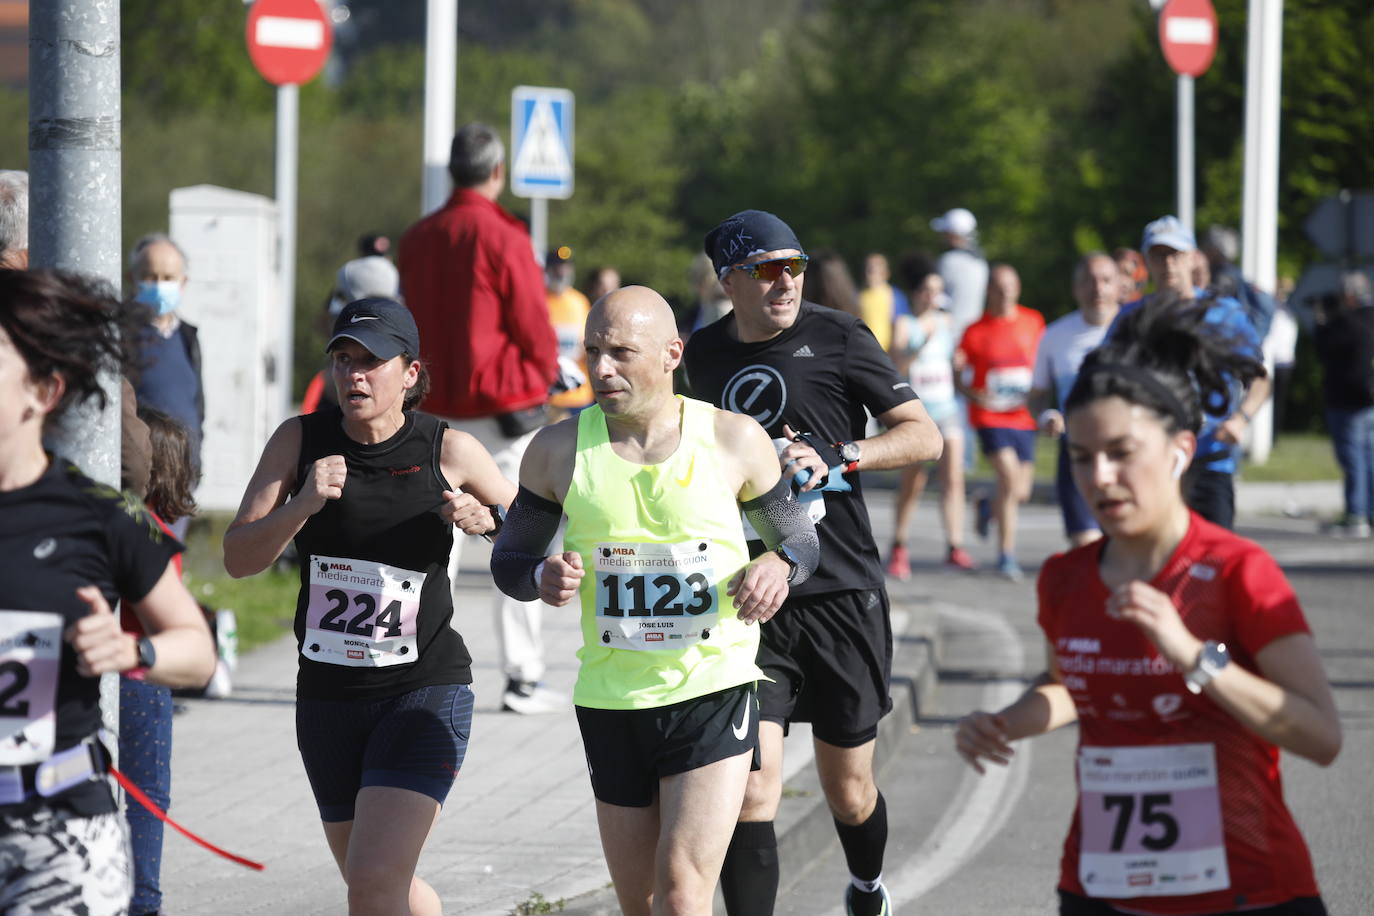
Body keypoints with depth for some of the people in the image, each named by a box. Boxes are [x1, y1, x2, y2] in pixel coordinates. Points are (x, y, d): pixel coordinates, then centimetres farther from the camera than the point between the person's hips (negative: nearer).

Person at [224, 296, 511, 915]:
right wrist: (303, 504, -23)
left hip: (425, 693, -4)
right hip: (328, 695, 4)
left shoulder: (450, 450, -7)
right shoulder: (300, 440, -2)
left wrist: (482, 519, -12)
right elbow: (238, 558, -7)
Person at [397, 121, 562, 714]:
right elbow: (535, 328, -8)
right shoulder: (503, 239, -12)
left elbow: (409, 320, 12)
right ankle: (522, 677, -4)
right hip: (505, 404, -6)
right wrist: (539, 376, 10)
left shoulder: (417, 239, 6)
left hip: (438, 410, 6)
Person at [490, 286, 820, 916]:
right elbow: (509, 556, 11)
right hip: (611, 700, 3)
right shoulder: (559, 450, 0)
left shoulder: (734, 440, -3)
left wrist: (779, 566, -14)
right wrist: (541, 576, -13)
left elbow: (802, 540, 10)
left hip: (714, 691, -3)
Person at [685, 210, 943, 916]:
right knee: (750, 789, -14)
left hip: (841, 592, -1)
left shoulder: (837, 339, -2)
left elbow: (924, 436, -4)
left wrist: (839, 456, -17)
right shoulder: (705, 354, 8)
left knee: (849, 790, 11)